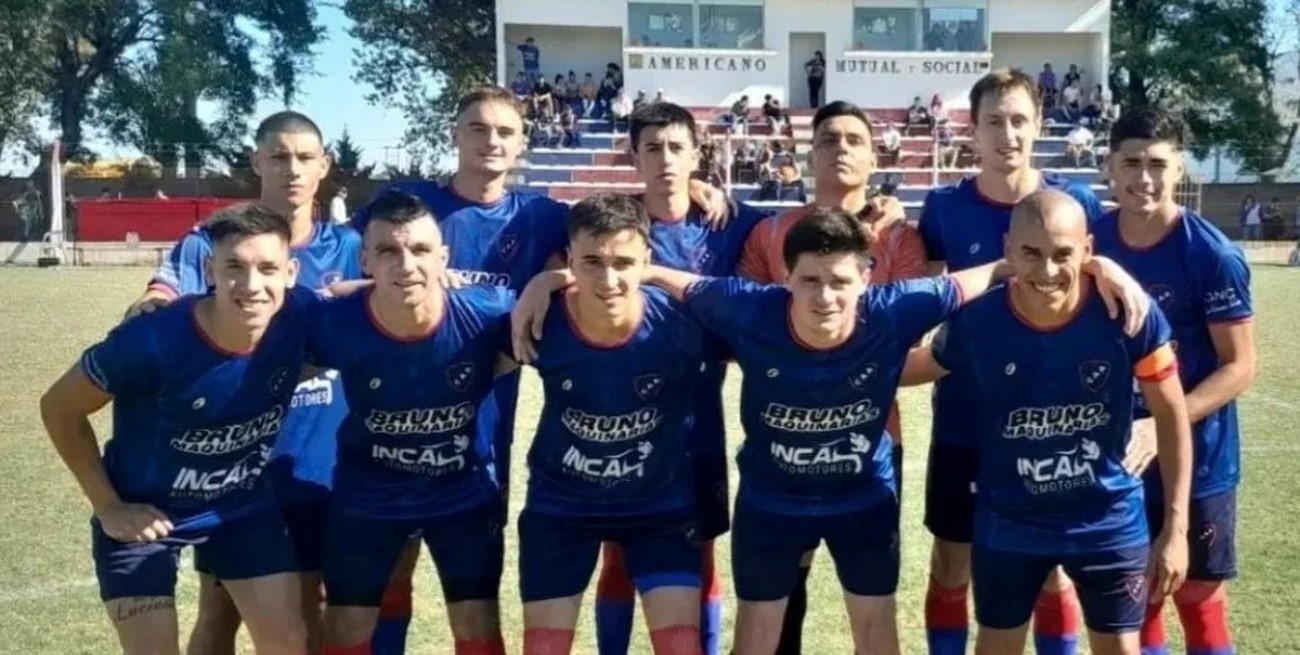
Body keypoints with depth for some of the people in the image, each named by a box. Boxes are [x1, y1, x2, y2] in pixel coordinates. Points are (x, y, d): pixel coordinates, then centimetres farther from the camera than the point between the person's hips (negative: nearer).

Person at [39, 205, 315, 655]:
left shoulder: (301, 316, -25)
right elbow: (59, 408, -15)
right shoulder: (152, 341, -32)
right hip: (144, 513, -3)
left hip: (245, 505, 3)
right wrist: (109, 507, -12)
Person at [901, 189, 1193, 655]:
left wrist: (1175, 527, -7)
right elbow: (919, 366, 4)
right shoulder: (977, 321, -18)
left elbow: (1171, 414, -7)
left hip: (1110, 521, 0)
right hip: (1009, 523, 1)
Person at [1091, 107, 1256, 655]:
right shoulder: (1091, 241, -2)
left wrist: (1161, 427, -23)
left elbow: (1239, 367, -13)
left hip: (1197, 460, -4)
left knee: (1198, 599, 7)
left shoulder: (1212, 254, -15)